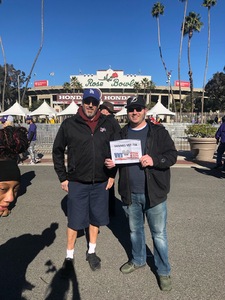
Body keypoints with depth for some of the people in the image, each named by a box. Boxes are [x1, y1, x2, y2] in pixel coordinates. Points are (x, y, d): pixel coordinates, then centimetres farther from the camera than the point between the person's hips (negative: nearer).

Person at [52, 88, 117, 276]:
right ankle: (69, 257, 29)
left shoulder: (107, 124, 1)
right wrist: (63, 177, -1)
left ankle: (92, 252, 37)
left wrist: (112, 175, 4)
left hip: (101, 183, 3)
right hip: (77, 183, -2)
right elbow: (57, 151, 1)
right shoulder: (69, 124, -5)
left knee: (96, 219, 16)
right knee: (74, 222, 8)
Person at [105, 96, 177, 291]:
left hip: (154, 193, -3)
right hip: (131, 194, 4)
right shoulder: (122, 133, 7)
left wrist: (154, 160, -24)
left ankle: (163, 271, 29)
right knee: (135, 230, 21)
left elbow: (172, 155, -7)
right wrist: (111, 162, -7)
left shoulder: (158, 131, -4)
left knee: (159, 233, 8)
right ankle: (138, 260, 44)